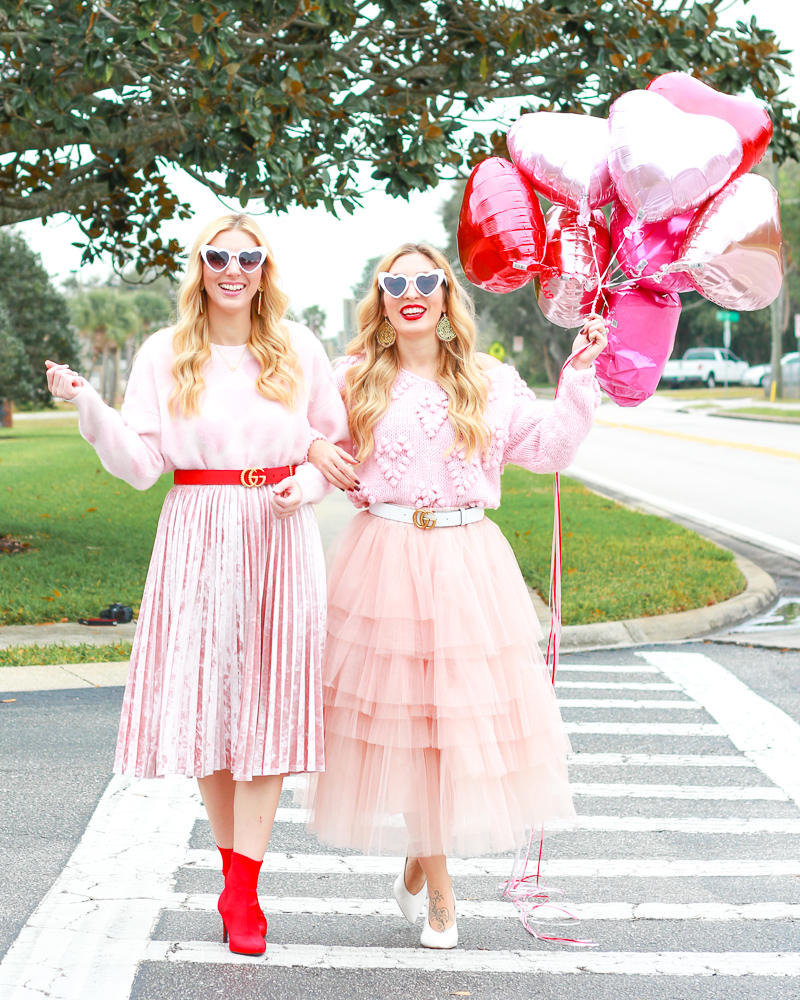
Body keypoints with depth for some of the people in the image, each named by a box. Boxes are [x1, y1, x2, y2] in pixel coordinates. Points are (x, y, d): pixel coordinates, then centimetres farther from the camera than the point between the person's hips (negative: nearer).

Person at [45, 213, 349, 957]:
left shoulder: (298, 347, 6)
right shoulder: (164, 354, 4)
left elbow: (341, 437, 15)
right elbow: (141, 465, -2)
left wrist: (308, 482, -4)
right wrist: (89, 408, -16)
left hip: (279, 541, 0)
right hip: (197, 540, 0)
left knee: (265, 702, -4)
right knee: (204, 701, 0)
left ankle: (243, 889, -1)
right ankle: (235, 867, 18)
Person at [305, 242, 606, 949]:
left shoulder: (489, 381, 8)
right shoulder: (354, 379, 5)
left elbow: (550, 447, 8)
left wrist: (580, 375, 2)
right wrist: (314, 449, -3)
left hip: (468, 565, 1)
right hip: (385, 562, -1)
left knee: (463, 712, 2)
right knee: (399, 713, 1)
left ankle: (420, 863, 25)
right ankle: (435, 886, 16)